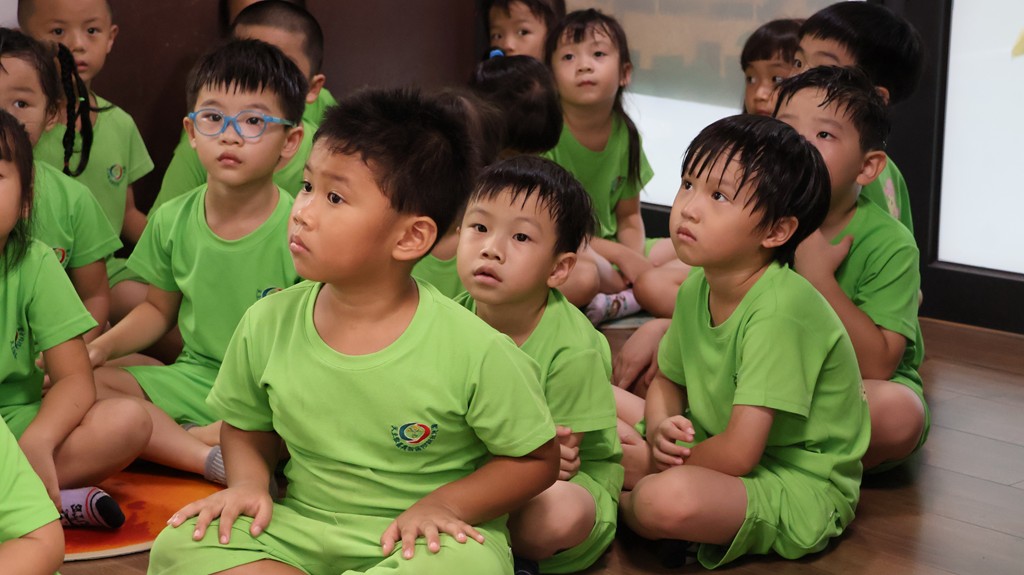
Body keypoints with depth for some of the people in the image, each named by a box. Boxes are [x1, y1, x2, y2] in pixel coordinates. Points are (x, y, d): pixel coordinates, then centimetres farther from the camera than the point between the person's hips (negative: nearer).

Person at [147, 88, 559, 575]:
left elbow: (537, 458, -4)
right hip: (301, 528, 4)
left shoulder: (475, 351, -17)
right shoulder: (267, 325, -6)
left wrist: (443, 503, -16)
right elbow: (247, 430, 13)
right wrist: (249, 485, -7)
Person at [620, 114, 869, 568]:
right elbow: (668, 382, 14)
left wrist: (669, 465, -11)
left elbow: (738, 454, -29)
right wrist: (660, 431, -9)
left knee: (666, 501, -31)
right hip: (716, 454, 8)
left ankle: (624, 505, -2)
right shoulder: (696, 289, -2)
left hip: (799, 489, -7)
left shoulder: (780, 309, -28)